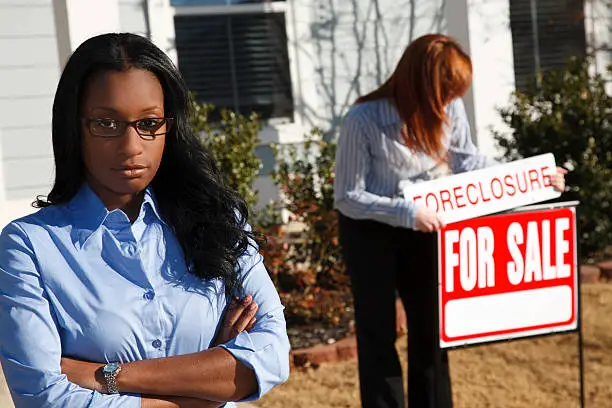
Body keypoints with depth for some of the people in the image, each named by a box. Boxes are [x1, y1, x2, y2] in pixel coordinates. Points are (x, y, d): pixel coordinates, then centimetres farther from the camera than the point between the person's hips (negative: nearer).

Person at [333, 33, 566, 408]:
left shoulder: (449, 107, -17)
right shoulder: (363, 121, -28)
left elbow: (465, 158, 0)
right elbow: (347, 197, -22)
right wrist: (406, 211, -34)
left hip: (423, 227, 4)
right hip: (369, 232, -4)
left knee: (430, 326, 12)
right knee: (378, 335, 3)